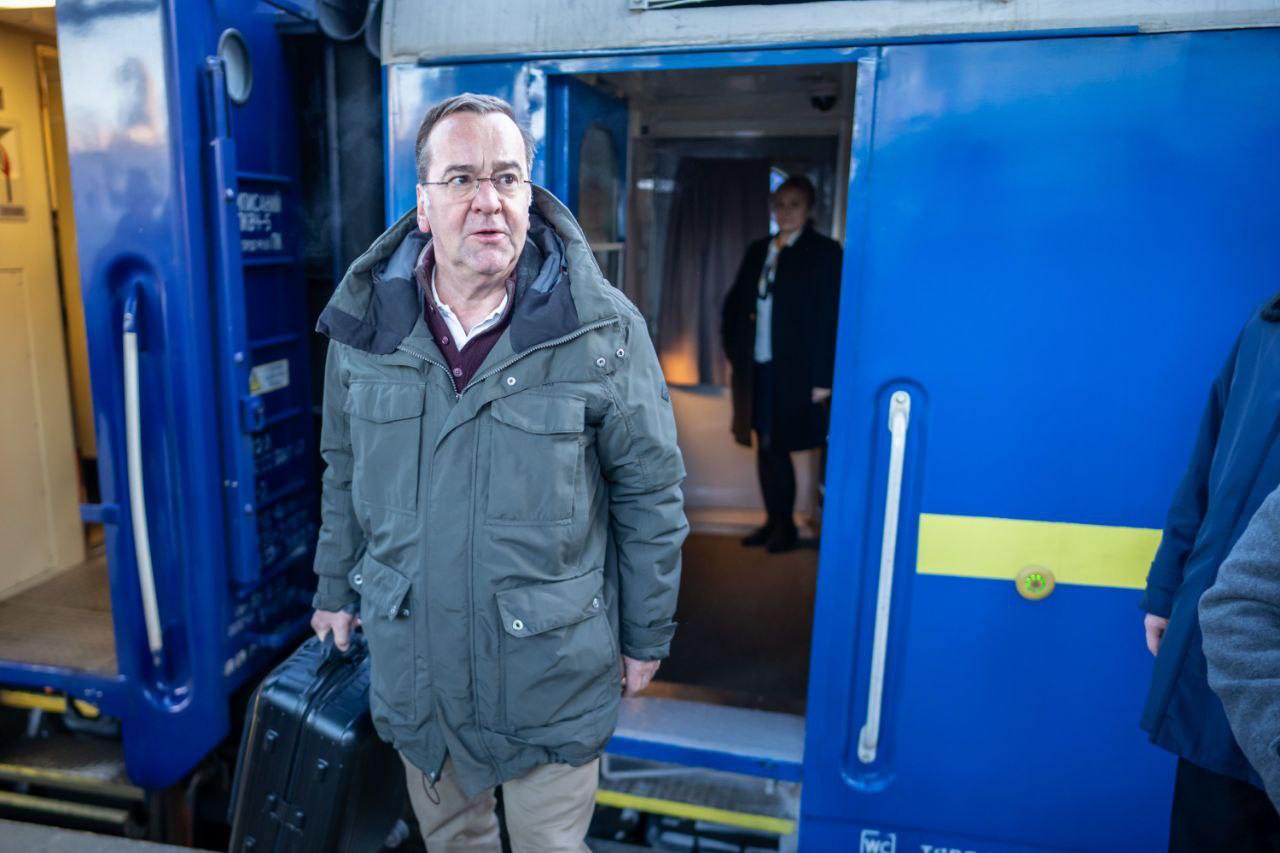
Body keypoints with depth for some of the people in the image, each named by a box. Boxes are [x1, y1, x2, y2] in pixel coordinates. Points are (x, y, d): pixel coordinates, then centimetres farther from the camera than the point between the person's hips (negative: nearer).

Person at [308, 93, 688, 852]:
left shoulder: (603, 329, -15)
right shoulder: (366, 322, -4)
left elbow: (651, 497, -7)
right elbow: (346, 473, 9)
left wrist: (646, 637, -2)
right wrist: (336, 590, 15)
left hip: (553, 665, -3)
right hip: (411, 657, 3)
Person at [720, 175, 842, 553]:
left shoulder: (824, 252, -4)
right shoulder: (757, 251, 13)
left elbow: (830, 316, -10)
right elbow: (735, 304, 18)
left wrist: (823, 377, -14)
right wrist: (734, 349, 7)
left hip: (796, 372, -5)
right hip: (758, 369, 5)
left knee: (777, 448, -2)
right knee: (767, 447, 10)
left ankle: (786, 525, 15)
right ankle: (773, 520, 23)